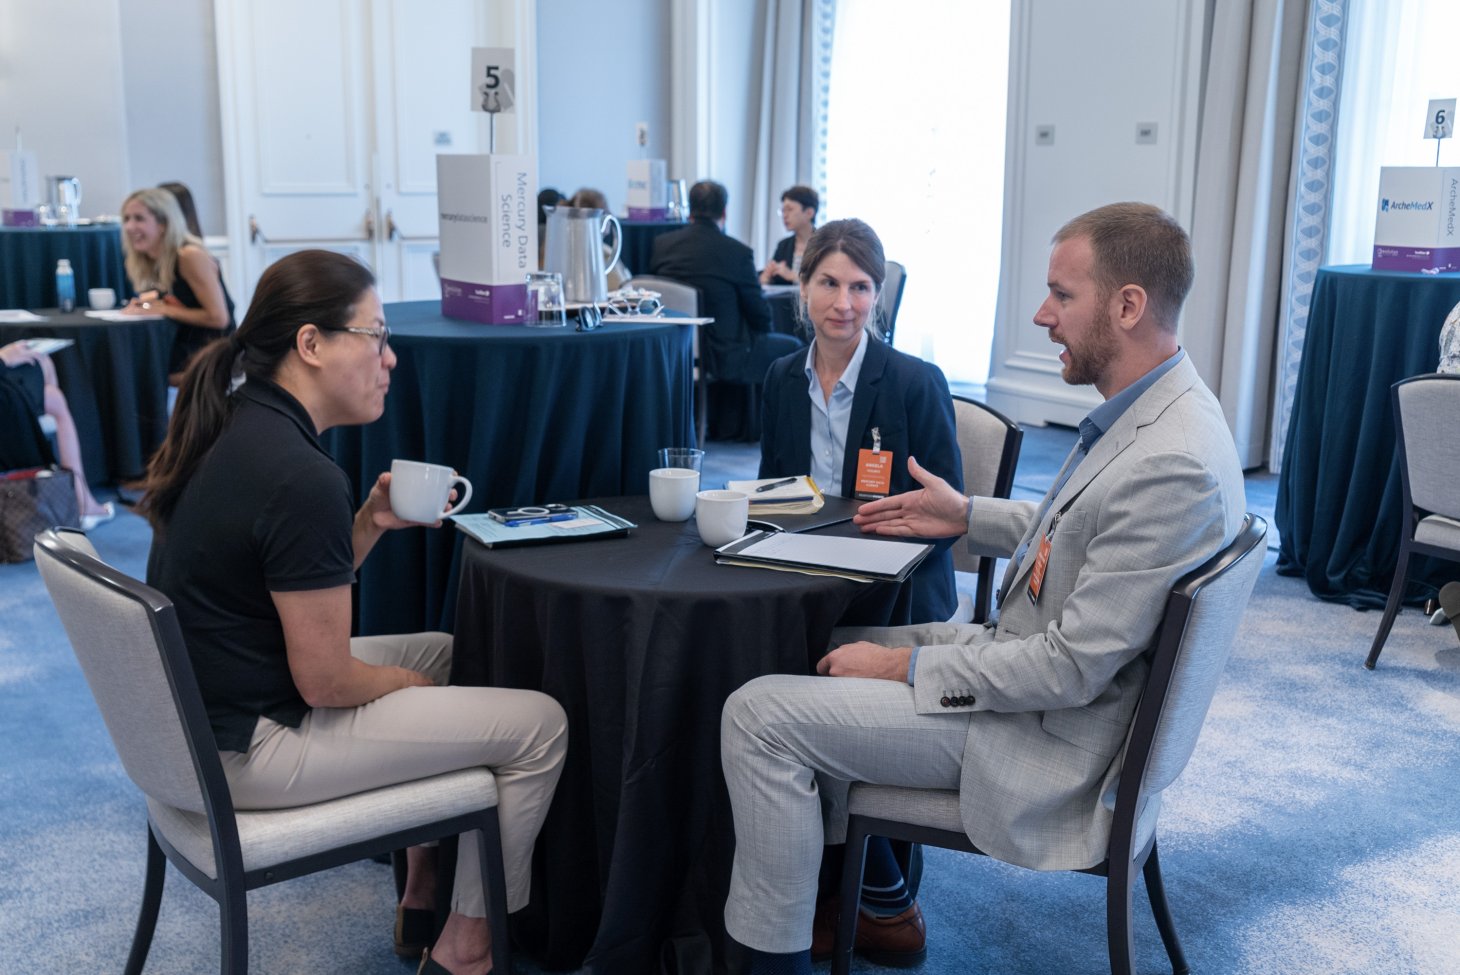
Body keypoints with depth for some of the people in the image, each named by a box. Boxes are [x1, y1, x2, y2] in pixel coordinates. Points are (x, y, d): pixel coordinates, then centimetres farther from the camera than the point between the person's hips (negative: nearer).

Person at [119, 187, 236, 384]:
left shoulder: (191, 256, -16)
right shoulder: (146, 261, 8)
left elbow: (219, 317, -19)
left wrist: (165, 309, -15)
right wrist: (144, 304, -2)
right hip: (183, 350, 7)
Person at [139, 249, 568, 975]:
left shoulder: (235, 430, 4)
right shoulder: (300, 477, -26)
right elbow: (326, 680, -22)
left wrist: (370, 523, -1)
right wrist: (406, 683, -2)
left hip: (204, 707, 10)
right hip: (247, 751, -10)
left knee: (442, 651, 25)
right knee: (539, 724, -4)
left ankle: (422, 896, 30)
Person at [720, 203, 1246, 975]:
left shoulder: (1171, 464, -29)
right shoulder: (1149, 412, 2)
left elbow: (1072, 669, -27)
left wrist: (905, 666, -19)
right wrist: (968, 515, 11)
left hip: (1046, 734, -10)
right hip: (1024, 653, 10)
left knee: (760, 714, -15)